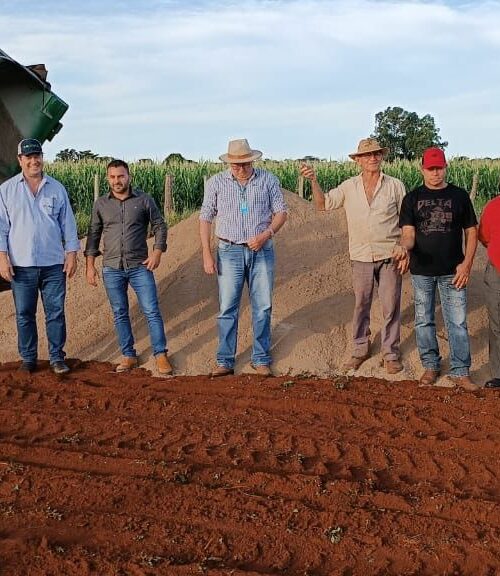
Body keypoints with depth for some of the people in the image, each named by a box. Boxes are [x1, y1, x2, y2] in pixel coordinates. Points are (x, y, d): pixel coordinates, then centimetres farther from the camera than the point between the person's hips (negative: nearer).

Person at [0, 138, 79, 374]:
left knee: (56, 312, 3)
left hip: (54, 264, 1)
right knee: (24, 314, 7)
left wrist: (71, 254, 3)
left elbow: (68, 224, 9)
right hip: (21, 265, 0)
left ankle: (57, 357, 13)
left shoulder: (57, 189, 6)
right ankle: (28, 358, 18)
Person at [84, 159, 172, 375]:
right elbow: (93, 234, 10)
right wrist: (90, 265, 6)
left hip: (140, 266, -2)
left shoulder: (144, 200, 0)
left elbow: (160, 226, 6)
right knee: (120, 314, 8)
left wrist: (157, 252, -7)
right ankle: (128, 356, 18)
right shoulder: (101, 204, 5)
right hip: (111, 268, 2)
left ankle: (160, 355, 5)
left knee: (152, 311, -4)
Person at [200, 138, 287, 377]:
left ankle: (261, 359, 16)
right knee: (227, 308, 0)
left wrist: (266, 235, -15)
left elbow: (281, 212, 3)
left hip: (262, 251, 1)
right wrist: (207, 254, -3)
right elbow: (205, 218, 3)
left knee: (263, 307, 5)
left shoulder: (268, 180, -1)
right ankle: (225, 361, 8)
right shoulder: (216, 183, -1)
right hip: (230, 252, 0)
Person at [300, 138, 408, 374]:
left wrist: (405, 250, -5)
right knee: (361, 305, 11)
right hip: (361, 257, 2)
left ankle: (391, 353, 16)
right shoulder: (349, 187, 3)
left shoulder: (395, 186, -1)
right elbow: (323, 204, 6)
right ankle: (360, 349, 24)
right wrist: (314, 181, -9)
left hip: (389, 257, -1)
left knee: (391, 307, 4)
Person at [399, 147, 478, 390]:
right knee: (424, 321, 10)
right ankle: (431, 366, 26)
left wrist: (467, 263, -7)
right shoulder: (412, 198, 3)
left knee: (457, 322, 1)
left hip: (452, 272, -1)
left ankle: (460, 371, 11)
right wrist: (405, 248, -28)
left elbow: (471, 231, 4)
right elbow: (408, 233, -4)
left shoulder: (459, 195, 3)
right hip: (422, 271, 1)